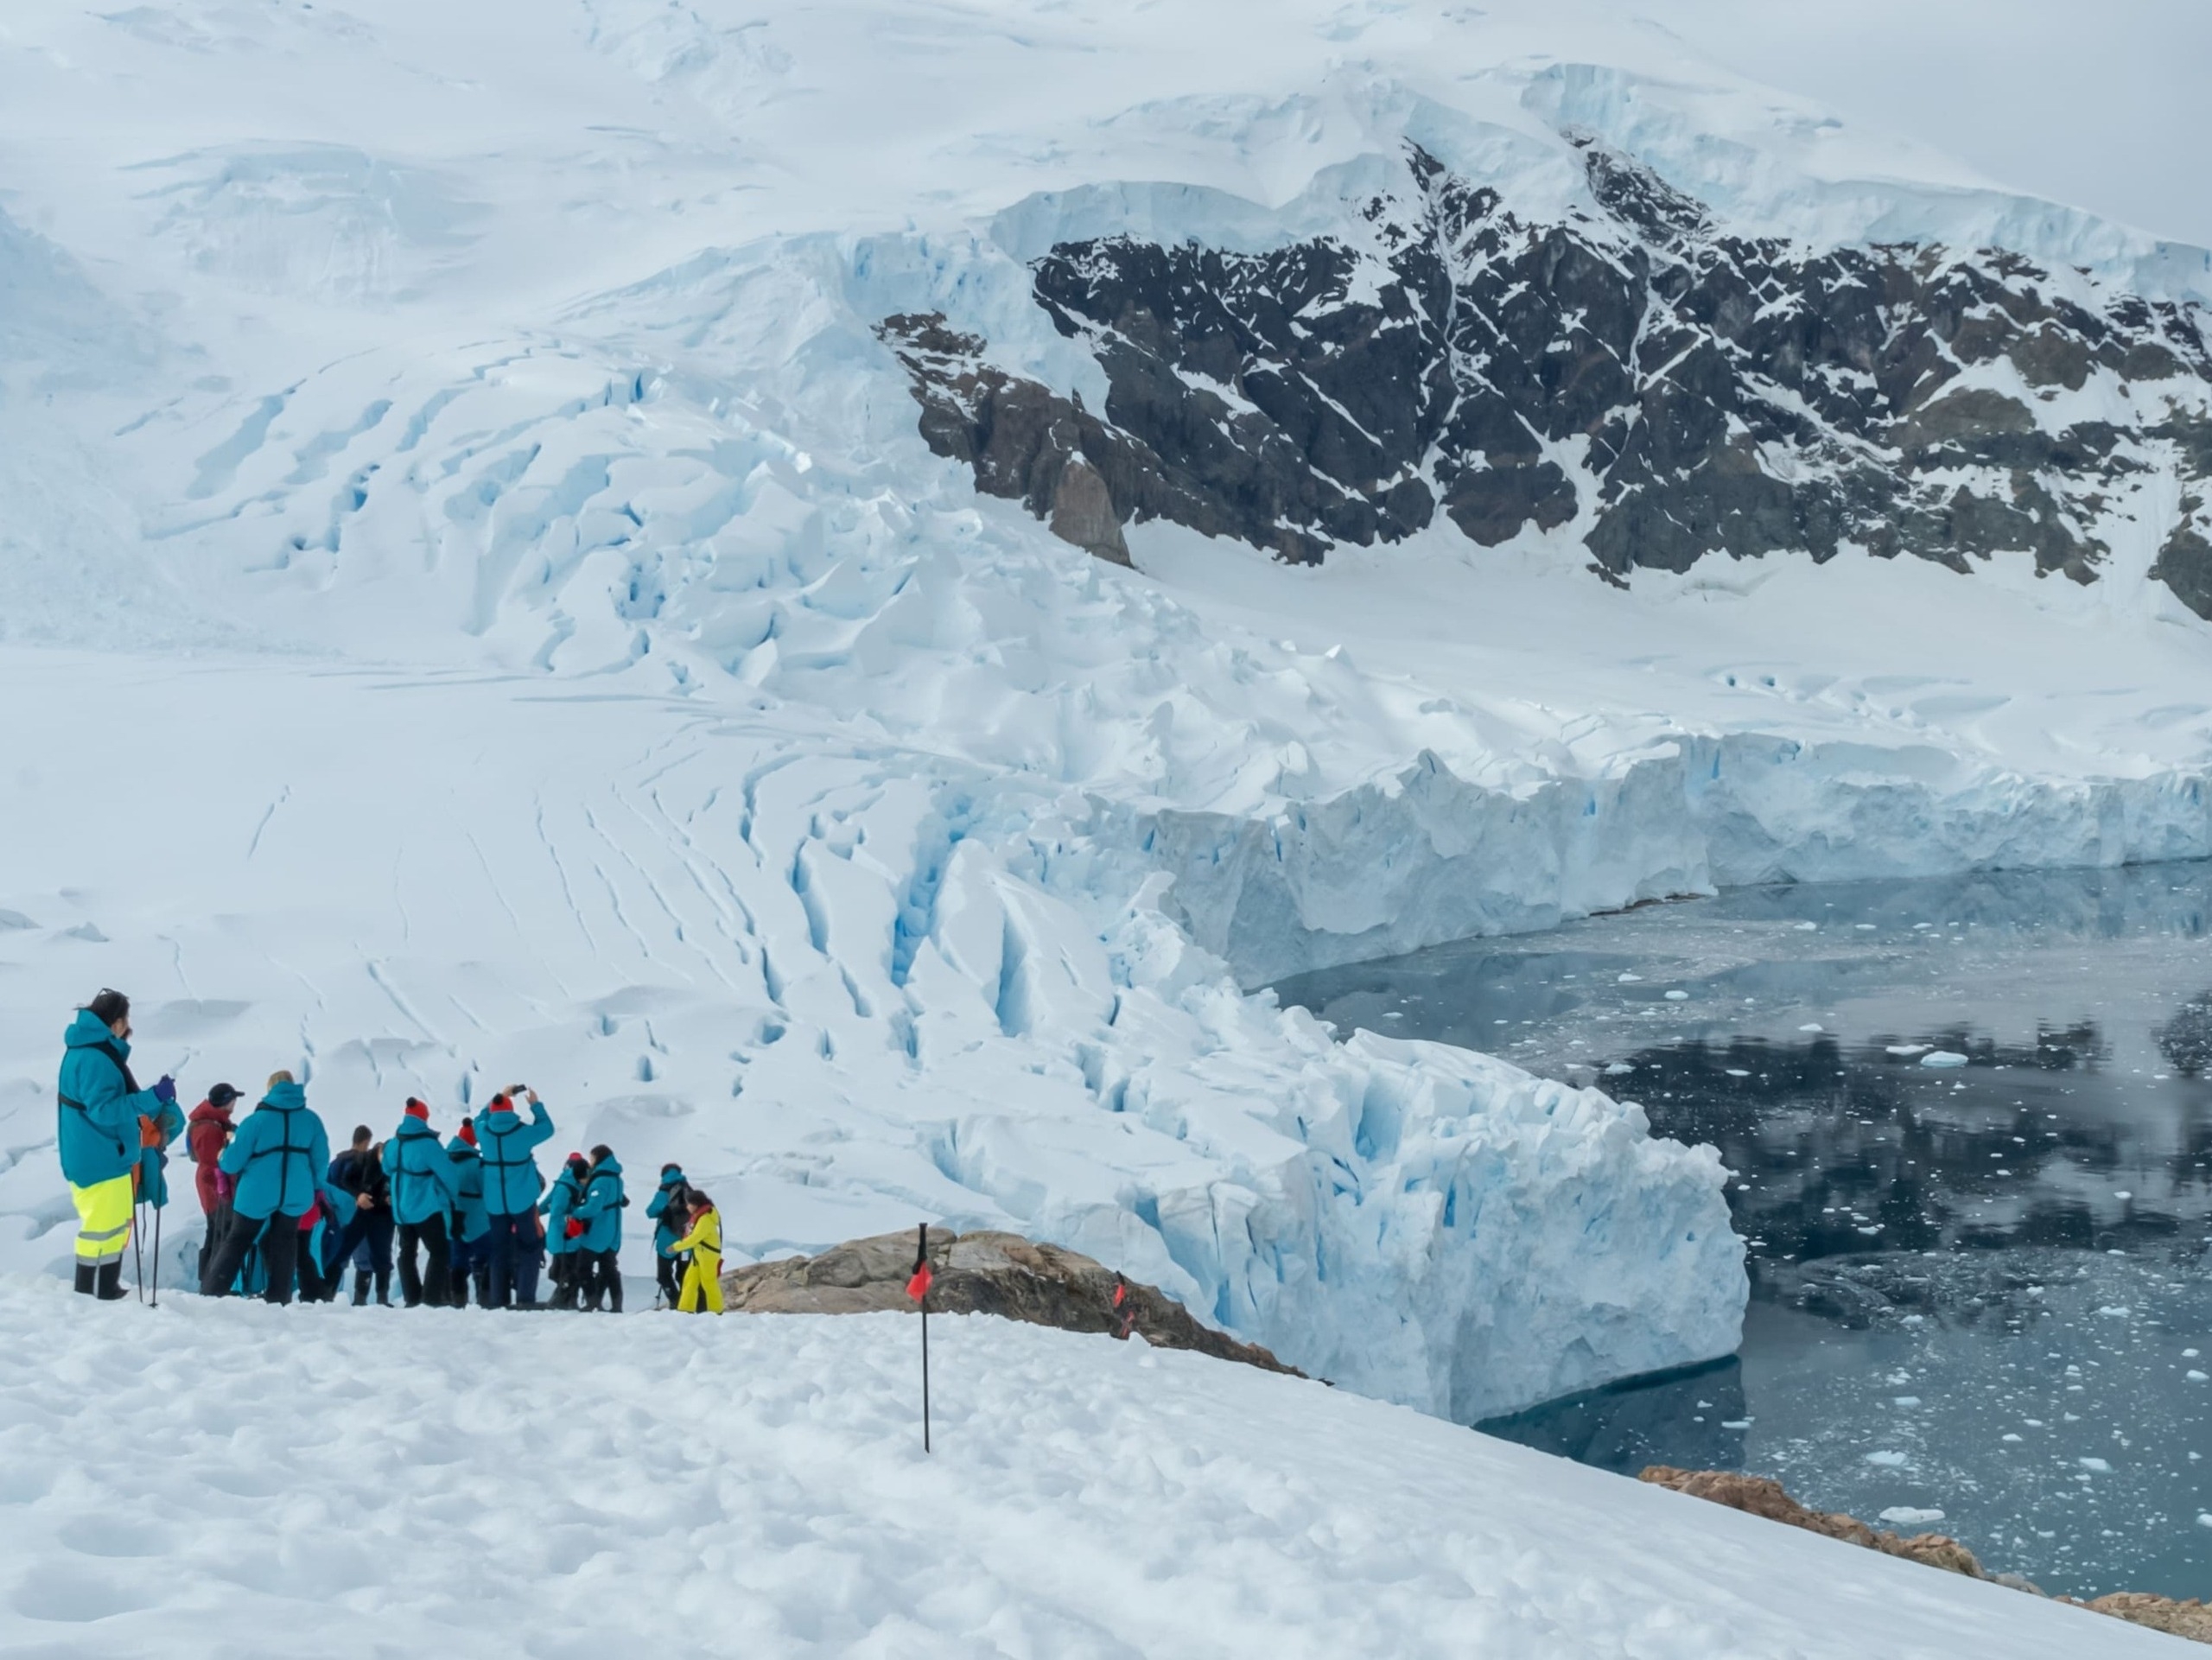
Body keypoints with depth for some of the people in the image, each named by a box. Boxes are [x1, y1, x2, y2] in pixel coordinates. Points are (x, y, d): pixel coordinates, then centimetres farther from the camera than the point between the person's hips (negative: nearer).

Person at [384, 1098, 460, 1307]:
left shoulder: (393, 1144, 2)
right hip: (427, 1209, -7)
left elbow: (388, 1169, 19)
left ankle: (412, 1299, 13)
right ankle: (432, 1298, -11)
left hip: (401, 1208, 7)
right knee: (439, 1252, -1)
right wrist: (455, 1196, 3)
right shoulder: (427, 1144, -19)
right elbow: (447, 1172, -16)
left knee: (407, 1253, 15)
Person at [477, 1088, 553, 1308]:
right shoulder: (522, 1132, -14)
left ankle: (499, 1299, 8)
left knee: (500, 1250, 11)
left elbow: (482, 1119, 19)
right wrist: (536, 1105, 17)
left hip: (496, 1203, 3)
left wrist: (500, 1097, 24)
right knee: (527, 1248, 6)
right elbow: (547, 1128, 5)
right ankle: (525, 1298, -4)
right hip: (523, 1201, -3)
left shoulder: (484, 1132, -6)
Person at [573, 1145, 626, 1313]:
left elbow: (593, 1207, -28)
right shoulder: (615, 1178, 11)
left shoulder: (601, 1180, -20)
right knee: (609, 1268, 11)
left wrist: (576, 1214, -15)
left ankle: (592, 1302, -6)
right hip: (611, 1234, 9)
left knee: (584, 1268, 0)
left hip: (595, 1234, -9)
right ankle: (616, 1304, 8)